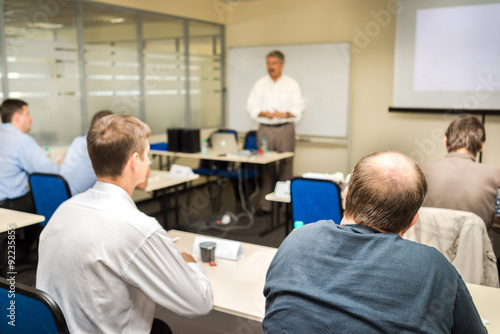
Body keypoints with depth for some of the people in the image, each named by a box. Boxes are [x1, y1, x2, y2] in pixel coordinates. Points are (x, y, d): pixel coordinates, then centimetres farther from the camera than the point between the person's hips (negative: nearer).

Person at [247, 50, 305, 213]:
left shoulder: (291, 84, 7)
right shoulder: (260, 84, 11)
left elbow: (298, 106, 2)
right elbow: (251, 106, 7)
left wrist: (285, 114, -16)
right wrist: (264, 113, -12)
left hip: (285, 129, -1)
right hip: (265, 129, 1)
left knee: (286, 165, -3)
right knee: (266, 166, 1)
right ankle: (265, 204, 7)